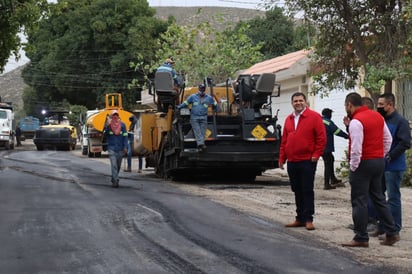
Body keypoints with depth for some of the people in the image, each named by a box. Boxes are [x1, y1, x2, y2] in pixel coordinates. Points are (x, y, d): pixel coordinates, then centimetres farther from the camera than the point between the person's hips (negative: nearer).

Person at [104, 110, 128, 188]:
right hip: (111, 148, -2)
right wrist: (107, 127, -23)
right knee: (114, 165, -12)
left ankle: (114, 179, 31)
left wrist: (125, 147, -5)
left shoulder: (122, 125, 4)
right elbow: (105, 134, -7)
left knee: (118, 166, 12)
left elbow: (125, 136, 3)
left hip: (120, 149, 2)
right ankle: (115, 181, -13)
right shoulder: (108, 125, 2)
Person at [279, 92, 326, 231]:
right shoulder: (289, 119, 14)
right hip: (292, 162, 6)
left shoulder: (314, 117, -3)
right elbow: (284, 140, 16)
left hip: (307, 161, -6)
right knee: (297, 191, 11)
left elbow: (321, 137, -6)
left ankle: (308, 219, 2)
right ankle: (300, 219, 18)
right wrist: (282, 158, 12)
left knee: (307, 190, -3)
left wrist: (316, 154, -11)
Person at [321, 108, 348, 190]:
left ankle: (333, 179, 26)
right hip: (326, 147, -9)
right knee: (328, 164, -4)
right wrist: (347, 136, -3)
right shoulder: (328, 122, -13)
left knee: (330, 160, 22)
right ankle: (327, 184, -3)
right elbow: (338, 131, -13)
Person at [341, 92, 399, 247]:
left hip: (363, 163, -8)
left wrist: (353, 167, -10)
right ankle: (391, 233, 19)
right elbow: (388, 139, 15)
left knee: (359, 201, -1)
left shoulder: (356, 121, -17)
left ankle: (361, 239, 3)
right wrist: (381, 156, 17)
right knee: (378, 198, 17)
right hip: (379, 162, 8)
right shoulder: (377, 116, 10)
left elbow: (356, 149, -21)